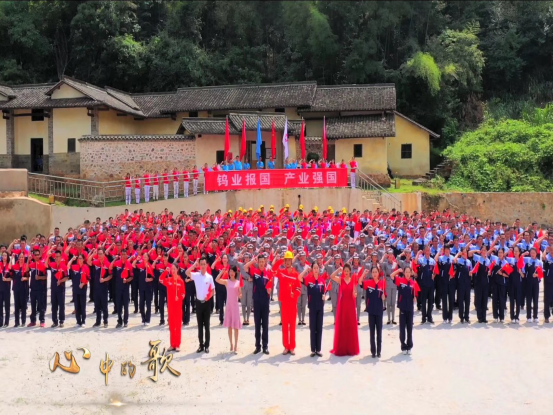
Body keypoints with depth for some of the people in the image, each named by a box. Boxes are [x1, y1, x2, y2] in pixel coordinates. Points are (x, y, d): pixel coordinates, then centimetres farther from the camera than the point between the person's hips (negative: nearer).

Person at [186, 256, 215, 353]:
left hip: (207, 302, -1)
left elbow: (213, 290, 5)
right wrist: (195, 264, -19)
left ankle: (207, 345, 11)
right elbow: (187, 272, -21)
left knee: (206, 325, 4)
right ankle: (201, 345, 14)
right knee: (200, 325, 7)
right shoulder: (196, 275, -2)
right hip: (198, 302, 1)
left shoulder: (209, 277, -1)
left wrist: (209, 296, -13)